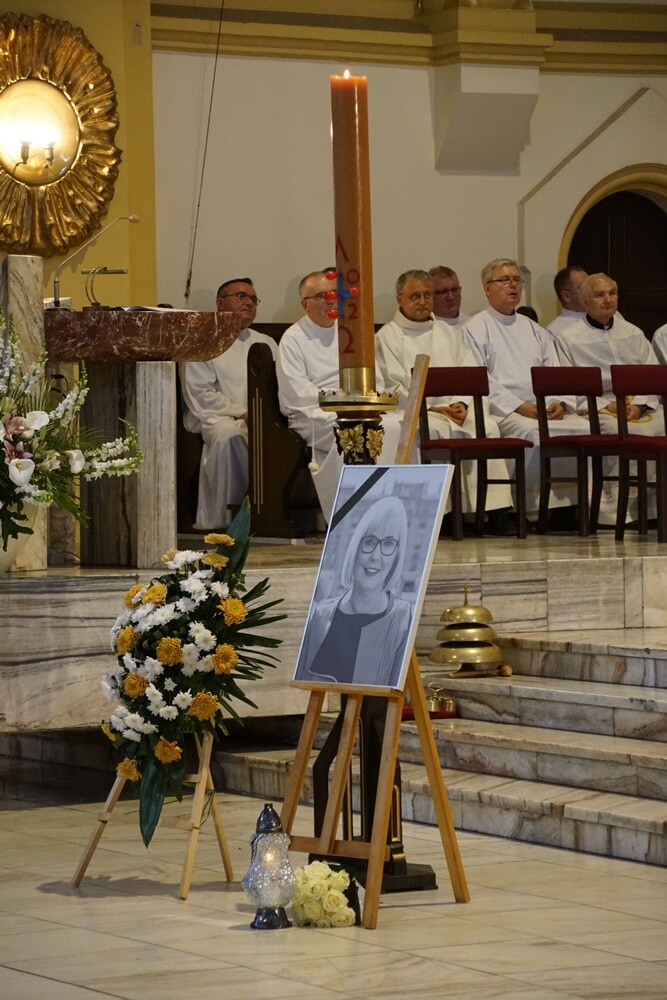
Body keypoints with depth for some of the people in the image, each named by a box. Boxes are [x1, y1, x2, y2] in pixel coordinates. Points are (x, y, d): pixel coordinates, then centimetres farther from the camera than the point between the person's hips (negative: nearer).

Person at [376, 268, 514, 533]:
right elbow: (394, 388, -4)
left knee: (487, 426, -25)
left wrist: (462, 404, -6)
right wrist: (432, 408, -14)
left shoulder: (446, 332, 24)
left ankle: (497, 511, -30)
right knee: (437, 429, -37)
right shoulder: (388, 336, 7)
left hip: (455, 409, 4)